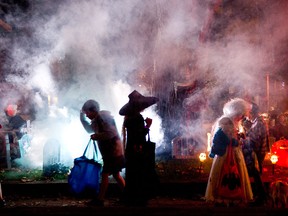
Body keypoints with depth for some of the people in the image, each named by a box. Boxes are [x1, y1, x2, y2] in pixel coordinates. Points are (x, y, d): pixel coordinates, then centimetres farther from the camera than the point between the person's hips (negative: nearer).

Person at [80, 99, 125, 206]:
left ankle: (99, 199, -3)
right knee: (116, 174, 14)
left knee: (105, 174, -7)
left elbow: (112, 133, -24)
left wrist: (97, 136, -21)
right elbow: (90, 129, 29)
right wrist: (82, 117, 17)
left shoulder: (103, 117, -16)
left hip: (113, 151, -10)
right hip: (109, 151, 10)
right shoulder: (97, 120, 14)